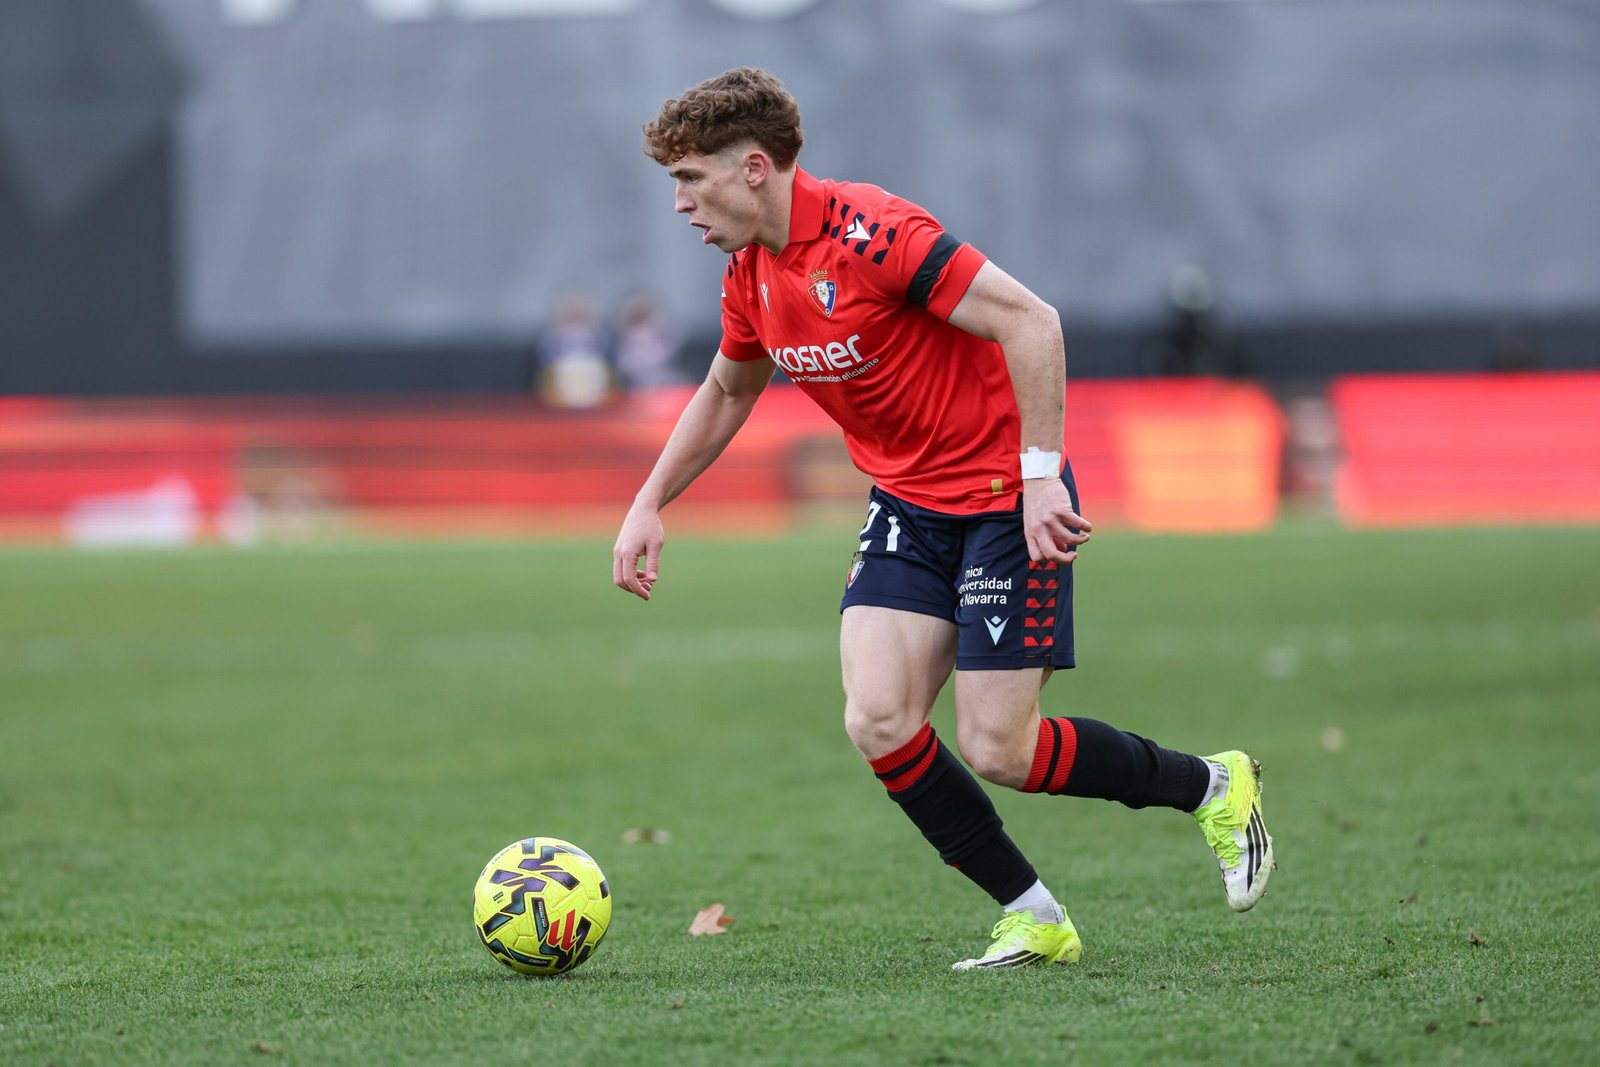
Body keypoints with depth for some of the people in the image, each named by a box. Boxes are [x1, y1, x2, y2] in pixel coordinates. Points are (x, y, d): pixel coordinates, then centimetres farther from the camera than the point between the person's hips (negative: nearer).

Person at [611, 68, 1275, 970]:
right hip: (906, 506, 7)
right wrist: (649, 506, 18)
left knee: (996, 751, -9)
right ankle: (1034, 919, 2)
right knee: (878, 722, -12)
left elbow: (1031, 322, -26)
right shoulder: (752, 275, 4)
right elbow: (726, 394, 24)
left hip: (1007, 498, -7)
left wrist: (1040, 477, -28)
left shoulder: (869, 233, -23)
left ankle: (1212, 787, 15)